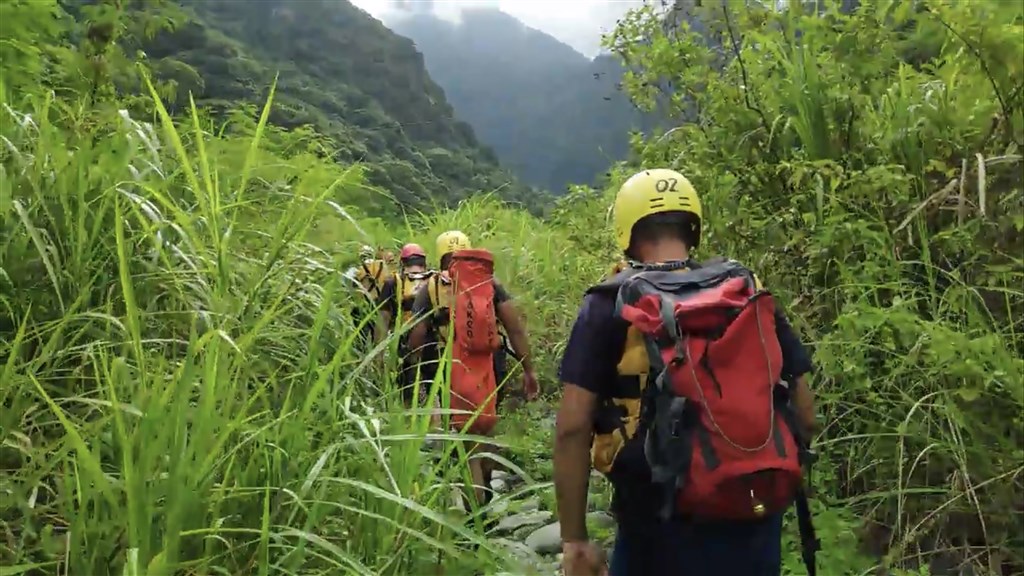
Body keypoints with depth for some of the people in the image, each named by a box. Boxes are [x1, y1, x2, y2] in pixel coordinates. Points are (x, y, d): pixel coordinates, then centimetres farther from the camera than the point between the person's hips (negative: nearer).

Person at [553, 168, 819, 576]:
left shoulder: (611, 306, -8)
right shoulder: (751, 294, 2)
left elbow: (572, 428, -13)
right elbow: (805, 414, 5)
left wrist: (574, 540, -5)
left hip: (662, 528, -3)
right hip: (754, 525, 4)